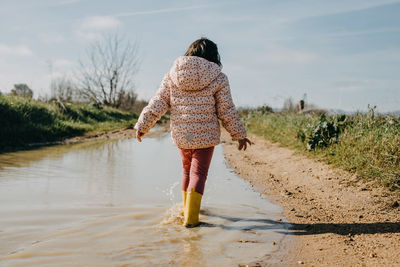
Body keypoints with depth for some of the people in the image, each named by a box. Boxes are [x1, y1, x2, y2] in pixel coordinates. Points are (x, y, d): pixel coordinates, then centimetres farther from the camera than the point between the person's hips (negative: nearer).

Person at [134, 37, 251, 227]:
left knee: (187, 169, 22)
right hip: (206, 135, -3)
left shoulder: (172, 76, 2)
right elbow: (226, 112, -2)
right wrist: (239, 135, 8)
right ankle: (190, 217, -5)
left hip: (180, 135, 3)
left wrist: (142, 126, 7)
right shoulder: (217, 78, -4)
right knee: (199, 173, 4)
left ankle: (188, 208, 36)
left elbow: (158, 104, -1)